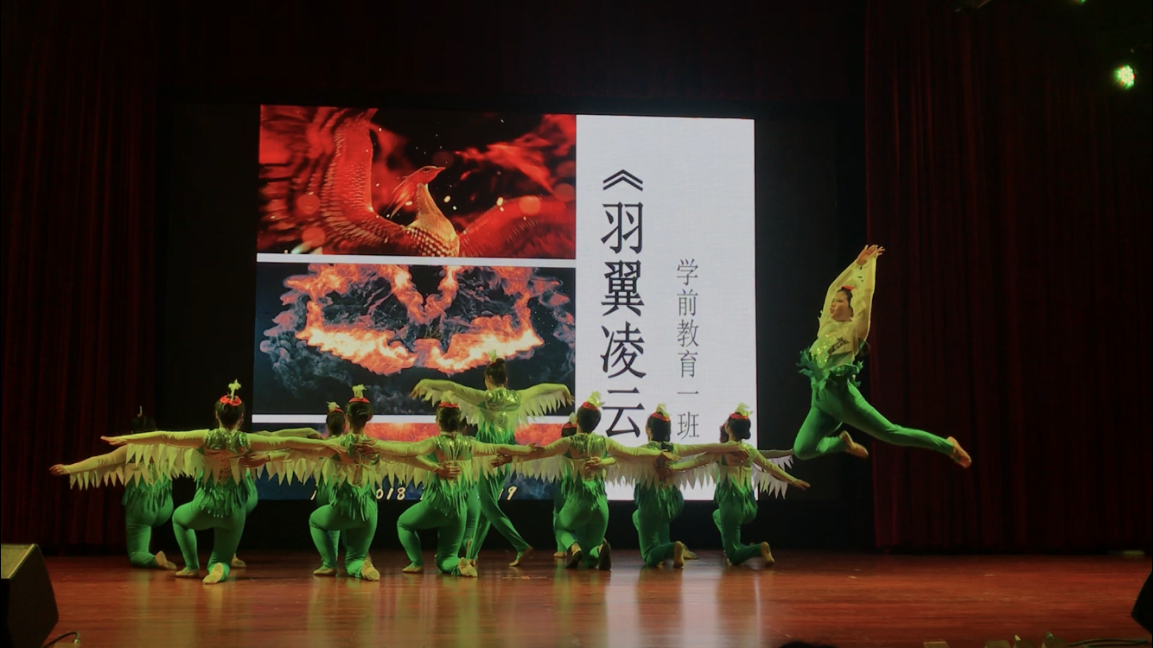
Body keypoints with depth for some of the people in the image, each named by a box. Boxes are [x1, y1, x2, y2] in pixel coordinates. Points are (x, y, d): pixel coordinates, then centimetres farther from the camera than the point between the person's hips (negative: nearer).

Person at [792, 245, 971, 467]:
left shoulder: (854, 330, 0)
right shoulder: (826, 328, 17)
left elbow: (867, 292, -4)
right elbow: (833, 288, 23)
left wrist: (872, 261, 6)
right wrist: (858, 263, 27)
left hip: (842, 395, -6)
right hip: (820, 399, 6)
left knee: (892, 434, -2)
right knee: (801, 450, -7)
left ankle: (948, 447, 15)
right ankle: (843, 443, 22)